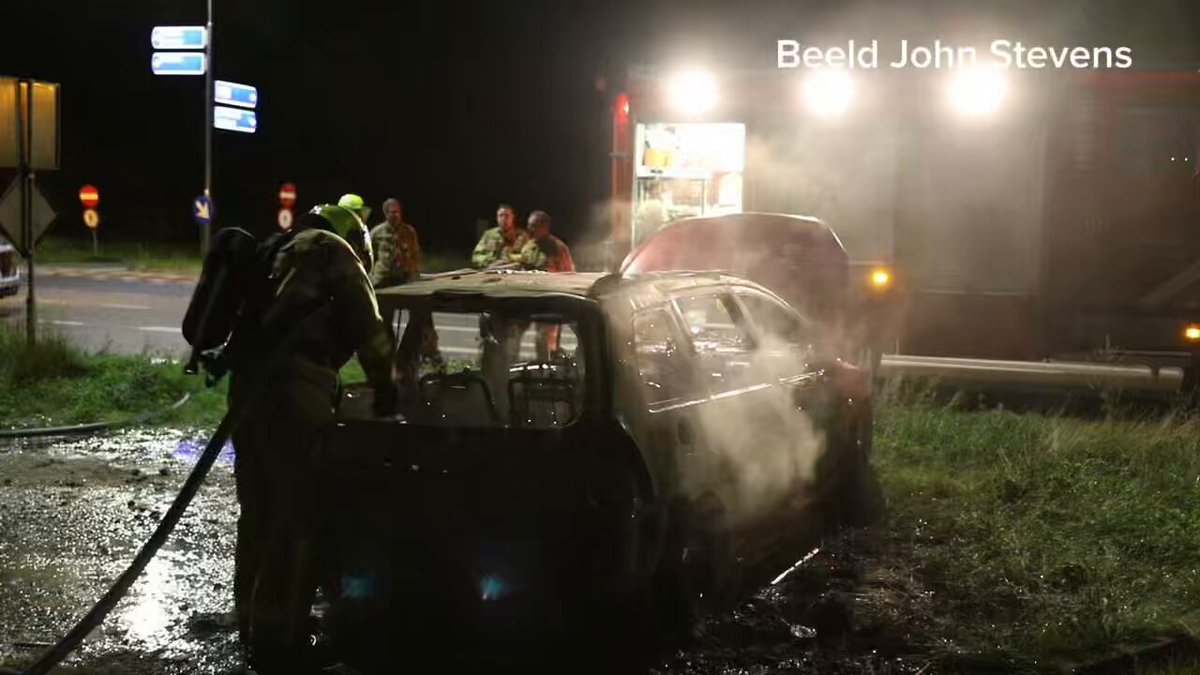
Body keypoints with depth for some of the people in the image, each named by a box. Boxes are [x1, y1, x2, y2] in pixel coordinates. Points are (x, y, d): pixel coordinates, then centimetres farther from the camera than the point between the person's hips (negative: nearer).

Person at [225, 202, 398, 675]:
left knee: (259, 511, 16)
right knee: (297, 516, -5)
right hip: (291, 387, -9)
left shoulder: (280, 254, 30)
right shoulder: (332, 250, 6)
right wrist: (385, 386, 10)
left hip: (248, 383, 9)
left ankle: (253, 628, 26)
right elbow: (366, 326, 0)